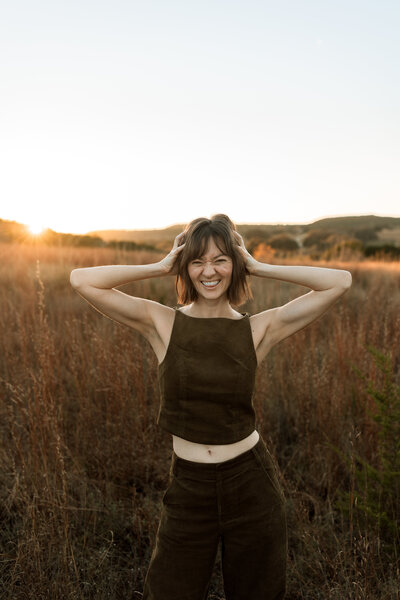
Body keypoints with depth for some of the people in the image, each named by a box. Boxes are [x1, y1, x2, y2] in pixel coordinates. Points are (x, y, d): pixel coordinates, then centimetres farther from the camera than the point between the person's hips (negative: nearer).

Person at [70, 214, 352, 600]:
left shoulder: (259, 329, -5)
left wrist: (258, 268, -8)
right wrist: (161, 267, -11)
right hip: (188, 486, 0)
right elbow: (82, 280, -14)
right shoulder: (162, 323, -6)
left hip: (250, 483, 1)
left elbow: (340, 282, -9)